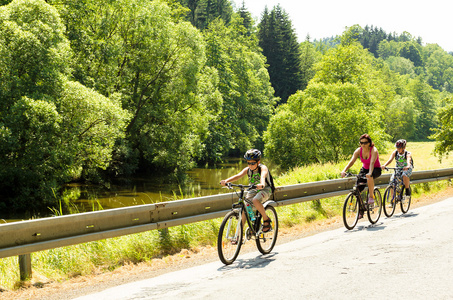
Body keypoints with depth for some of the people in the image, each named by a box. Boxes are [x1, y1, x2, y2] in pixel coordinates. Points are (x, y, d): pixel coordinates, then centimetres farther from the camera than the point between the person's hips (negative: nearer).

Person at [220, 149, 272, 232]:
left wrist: (262, 184, -67)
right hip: (253, 190, 5)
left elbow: (263, 176, -44)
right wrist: (226, 181, -43)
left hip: (265, 189, -5)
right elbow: (238, 175, -25)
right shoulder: (247, 169, -9)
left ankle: (266, 219, -13)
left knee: (255, 200, -34)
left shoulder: (263, 168, -21)